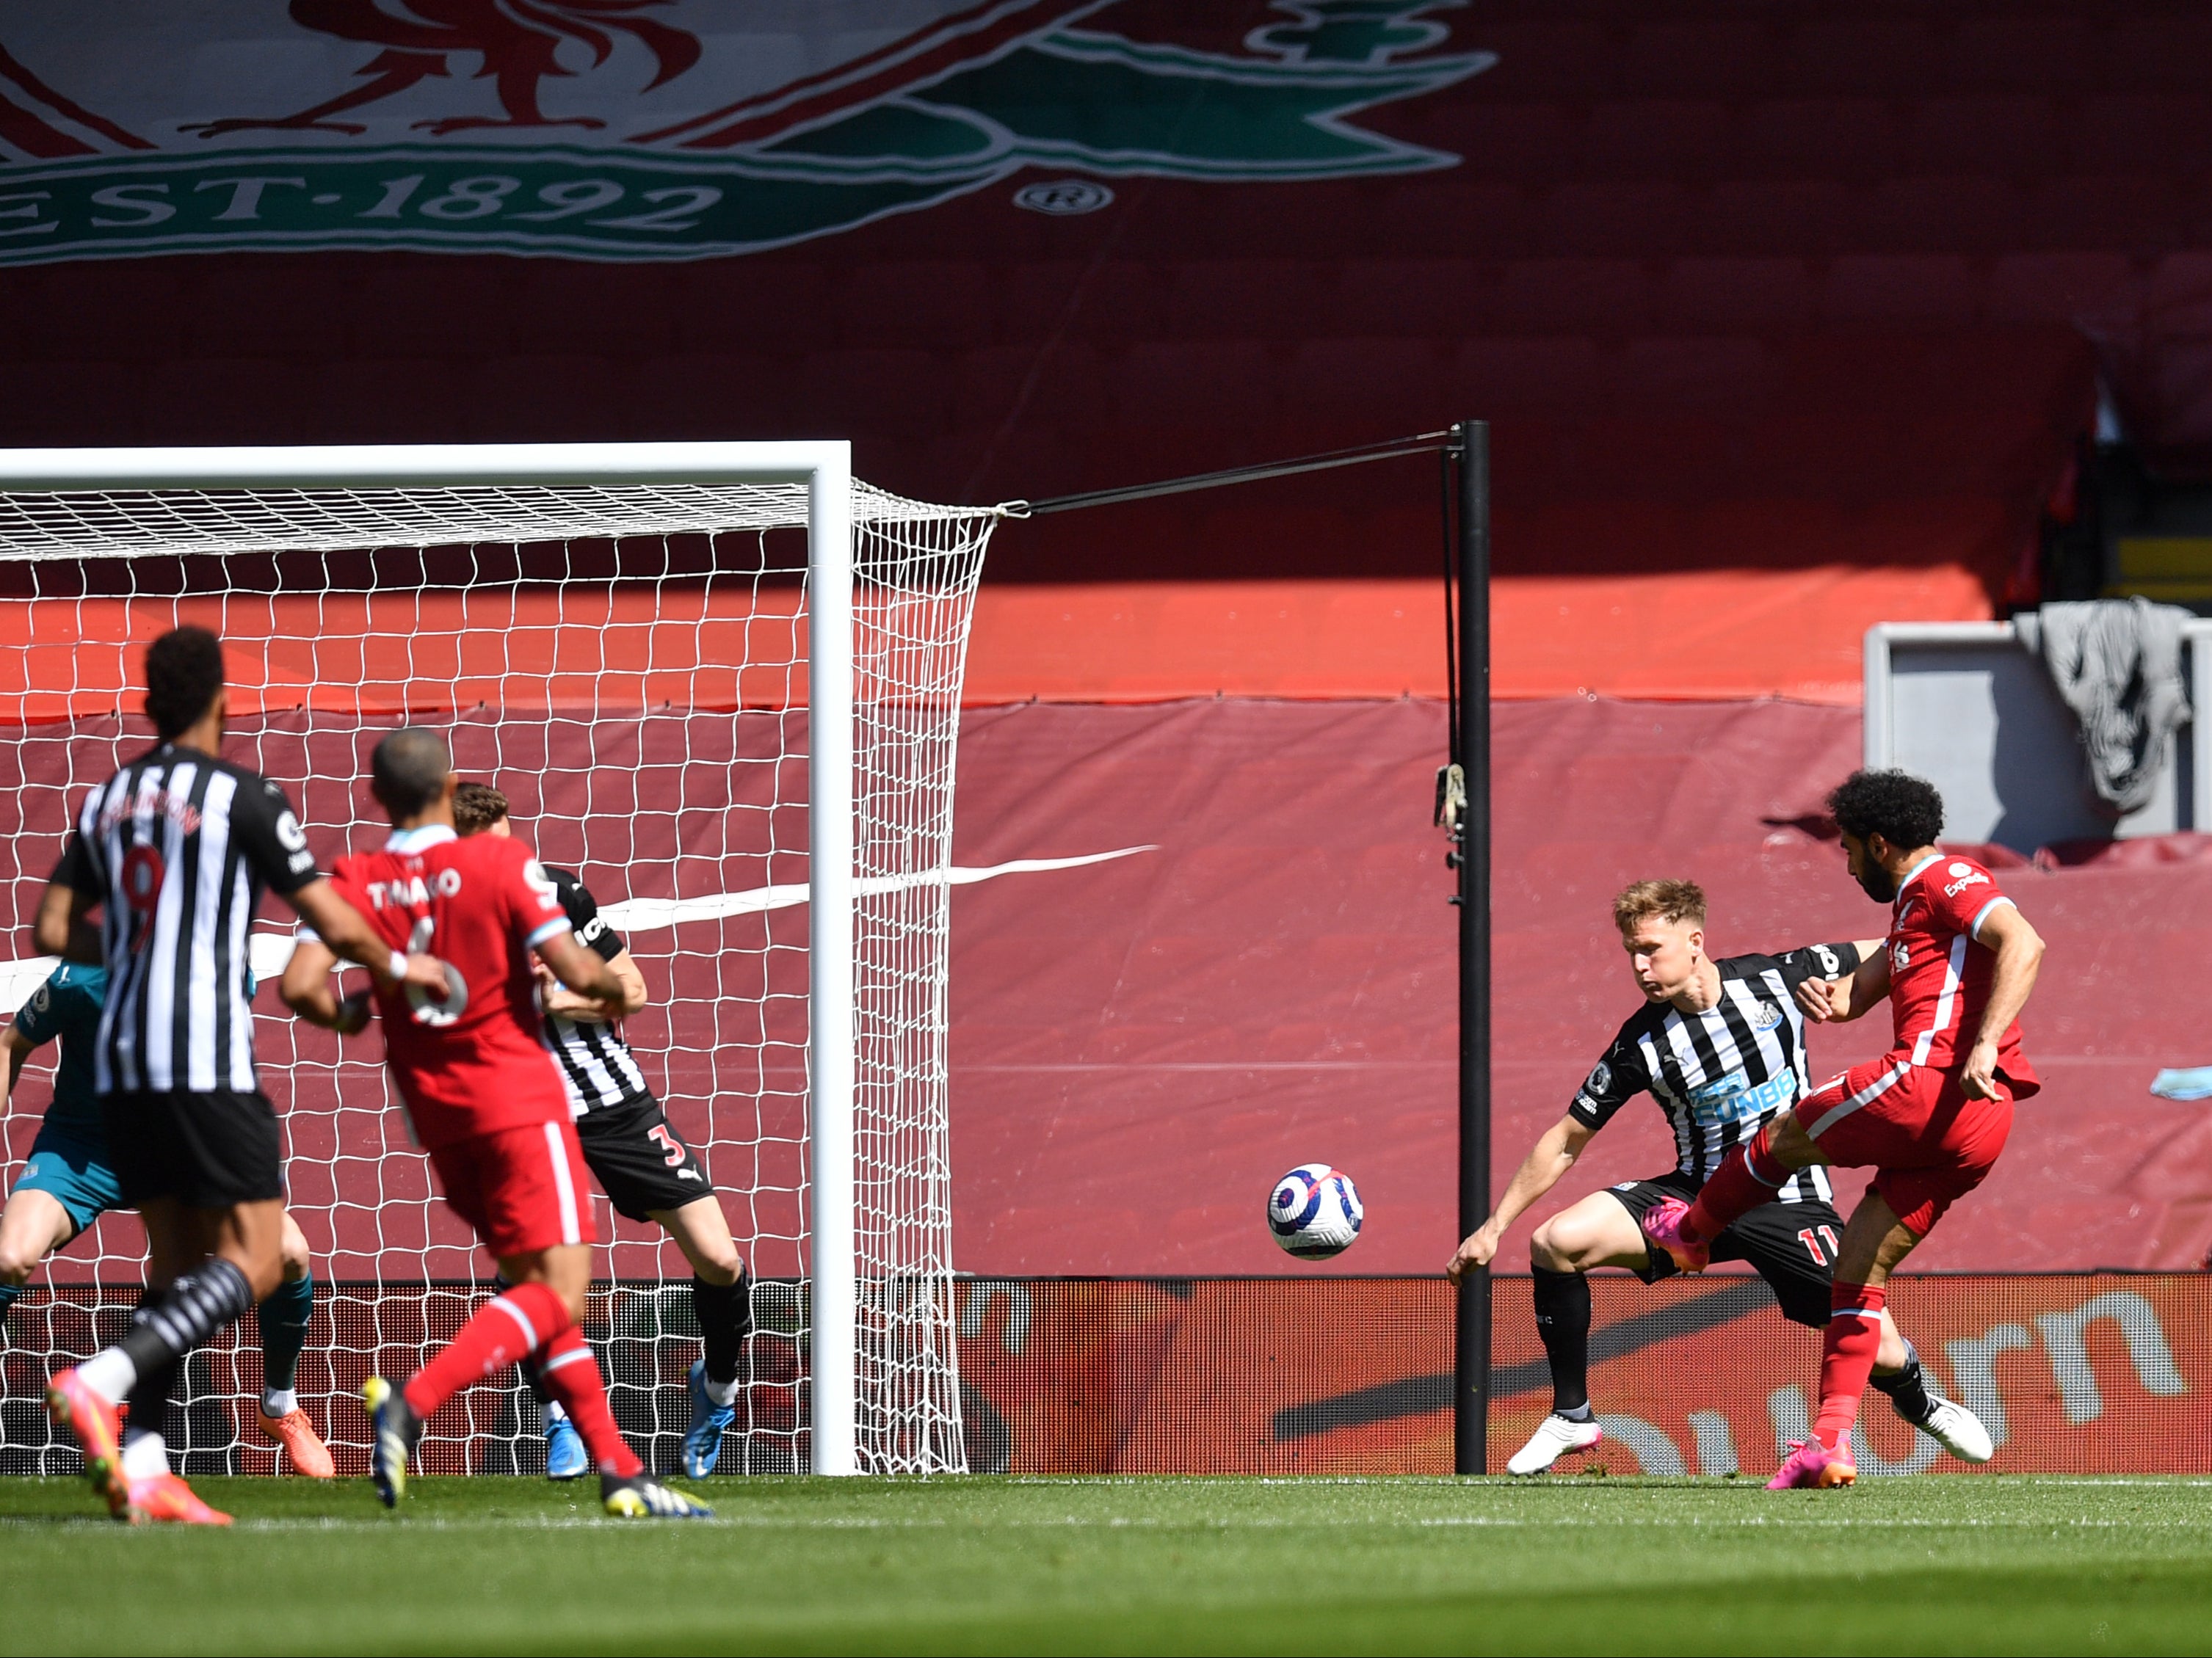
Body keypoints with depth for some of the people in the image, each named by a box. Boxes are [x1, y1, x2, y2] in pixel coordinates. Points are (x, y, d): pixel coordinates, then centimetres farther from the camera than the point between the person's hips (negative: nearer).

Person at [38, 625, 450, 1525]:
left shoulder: (108, 800, 12)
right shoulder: (245, 797, -5)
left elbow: (53, 929, 13)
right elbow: (335, 924, -5)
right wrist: (398, 967, 14)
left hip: (120, 1059, 7)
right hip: (206, 1055, -7)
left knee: (178, 1265, 11)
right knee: (253, 1261, -5)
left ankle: (140, 1464, -1)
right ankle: (102, 1382, -24)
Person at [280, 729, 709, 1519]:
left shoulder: (355, 883, -2)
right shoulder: (500, 864, -10)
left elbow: (301, 986, -13)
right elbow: (576, 971, -15)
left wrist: (345, 1015, 9)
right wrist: (615, 987, 7)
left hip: (437, 1116, 5)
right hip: (519, 1100, -5)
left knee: (533, 1285, 14)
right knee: (558, 1290, -8)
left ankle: (618, 1468, 12)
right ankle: (412, 1403, -29)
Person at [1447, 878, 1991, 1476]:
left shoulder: (1776, 980, -12)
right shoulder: (1641, 1045, -10)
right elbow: (1566, 1141, 0)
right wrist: (1495, 1225, -1)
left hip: (1790, 1202, -1)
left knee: (1881, 1355, -11)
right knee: (1555, 1242, -20)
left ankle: (1918, 1402, 29)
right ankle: (1571, 1417, -4)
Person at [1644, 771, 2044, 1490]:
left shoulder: (1948, 880, -4)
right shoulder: (1912, 903, 28)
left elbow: (2023, 943, -20)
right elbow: (1864, 988, 31)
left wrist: (1985, 1044, -30)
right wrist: (1830, 995, 5)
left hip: (1929, 1083, -10)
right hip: (1974, 1130, 10)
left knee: (1783, 1137, 12)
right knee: (1859, 1267, 10)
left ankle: (1692, 1229, 38)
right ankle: (1830, 1443, 3)